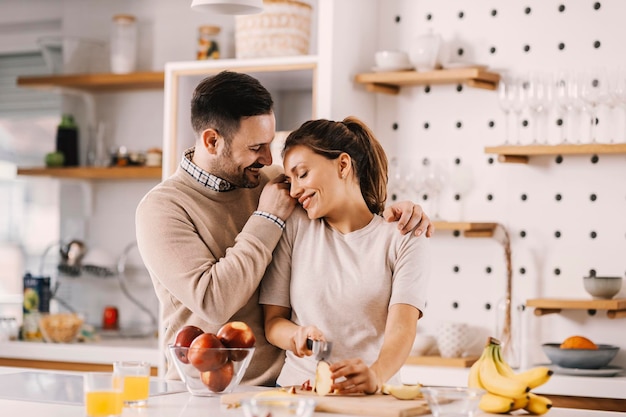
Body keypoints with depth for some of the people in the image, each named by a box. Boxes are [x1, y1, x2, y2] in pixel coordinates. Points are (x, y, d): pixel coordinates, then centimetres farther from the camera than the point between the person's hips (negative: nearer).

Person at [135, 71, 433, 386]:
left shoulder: (271, 179, 8)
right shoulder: (161, 207, -8)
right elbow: (214, 303, -20)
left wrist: (394, 212, 1)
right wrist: (267, 219, -12)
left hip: (280, 383, 4)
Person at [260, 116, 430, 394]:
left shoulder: (403, 241, 4)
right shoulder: (294, 227, 10)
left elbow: (401, 328, -9)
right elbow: (273, 322, 9)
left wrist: (376, 375, -28)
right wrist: (297, 335, -14)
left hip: (372, 396, -2)